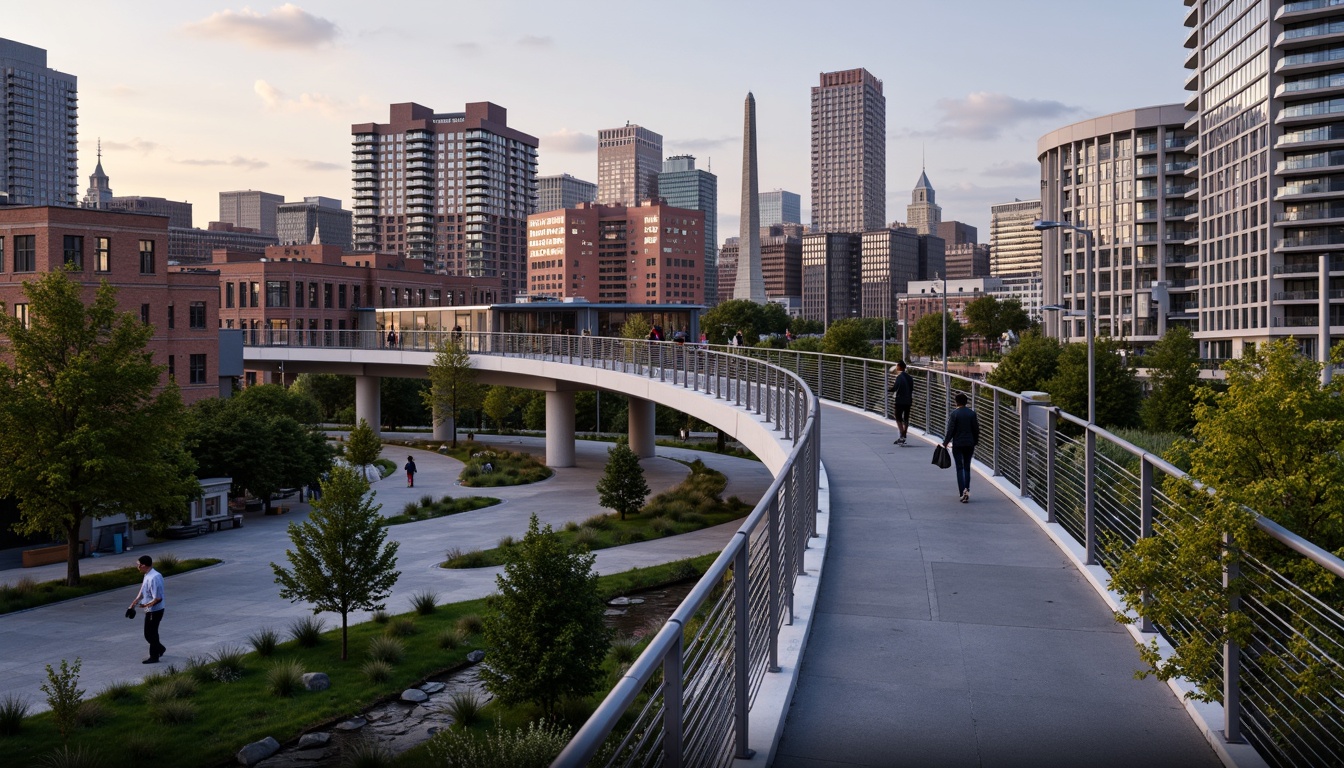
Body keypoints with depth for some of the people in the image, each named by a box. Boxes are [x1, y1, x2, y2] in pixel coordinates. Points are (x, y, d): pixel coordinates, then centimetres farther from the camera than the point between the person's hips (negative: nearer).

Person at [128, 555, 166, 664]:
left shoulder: (154, 578, -27)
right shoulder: (147, 576, 5)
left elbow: (158, 598, -29)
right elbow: (142, 592, 16)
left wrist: (145, 605, -19)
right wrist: (134, 602, 7)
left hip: (155, 611, -9)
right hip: (150, 610, 9)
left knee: (151, 634, 4)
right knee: (149, 633, 20)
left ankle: (154, 657, 17)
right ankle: (160, 649, 38)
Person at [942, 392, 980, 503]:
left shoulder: (954, 413, -10)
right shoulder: (972, 413, 1)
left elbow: (950, 430, -10)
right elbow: (976, 429, 5)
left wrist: (945, 443, -1)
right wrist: (975, 442, 17)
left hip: (957, 444, -3)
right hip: (969, 444, 3)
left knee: (960, 468, 1)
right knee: (967, 468, 13)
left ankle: (962, 492, -9)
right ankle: (967, 490, 10)